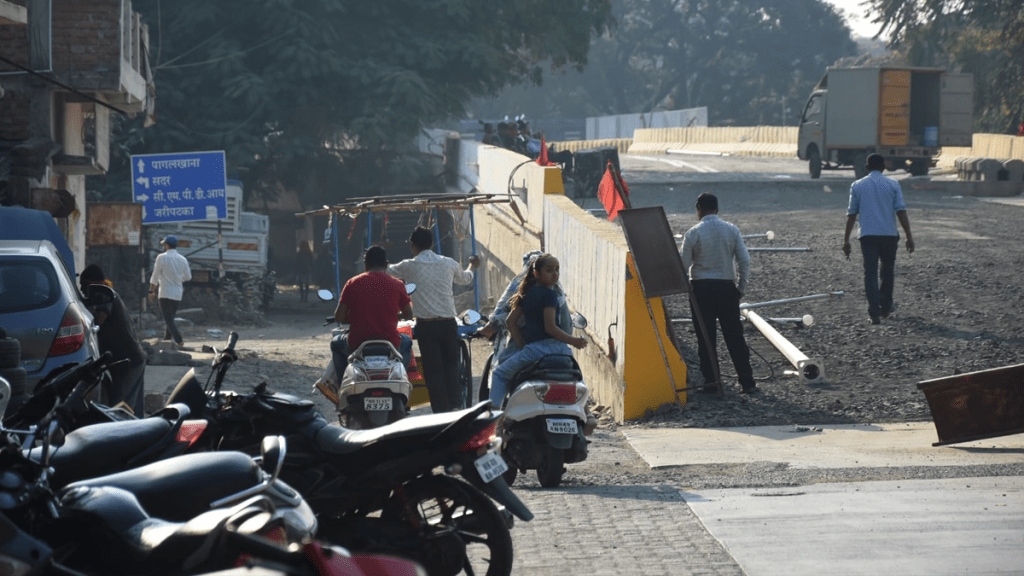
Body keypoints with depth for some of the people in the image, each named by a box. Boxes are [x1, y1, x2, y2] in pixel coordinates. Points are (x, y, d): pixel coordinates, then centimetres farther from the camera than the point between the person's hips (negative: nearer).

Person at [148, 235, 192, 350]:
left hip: (166, 293, -6)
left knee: (168, 319, -6)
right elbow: (188, 276, 10)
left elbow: (155, 276, -6)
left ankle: (179, 341, -21)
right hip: (178, 293, 6)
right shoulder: (182, 259, 4)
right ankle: (167, 339, 23)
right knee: (170, 318, 19)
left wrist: (151, 291, 3)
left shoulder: (162, 257, -10)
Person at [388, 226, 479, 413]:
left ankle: (441, 411, -1)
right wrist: (472, 267, 51)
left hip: (426, 325, -3)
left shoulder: (410, 266, -3)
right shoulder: (448, 263, 5)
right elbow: (465, 278, 26)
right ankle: (456, 405, 3)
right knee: (451, 366, 12)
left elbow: (388, 270, 16)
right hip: (448, 323, 3)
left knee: (433, 369, 1)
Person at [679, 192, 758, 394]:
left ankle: (711, 381, 4)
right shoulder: (732, 230, -1)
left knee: (706, 338, 5)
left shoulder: (693, 233, -8)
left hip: (701, 288, -2)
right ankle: (747, 381, 4)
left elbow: (683, 265, -5)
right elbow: (744, 260, -2)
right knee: (734, 336, 6)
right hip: (727, 287, 2)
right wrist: (741, 287, 7)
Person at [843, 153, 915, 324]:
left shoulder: (857, 186, 5)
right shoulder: (892, 184, 2)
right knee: (888, 271, 19)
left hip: (868, 235, 0)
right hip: (889, 234, 0)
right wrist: (909, 236, -1)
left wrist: (846, 240, 9)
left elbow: (851, 214, 5)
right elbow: (901, 211, -4)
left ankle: (874, 312, -10)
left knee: (870, 273, 0)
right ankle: (886, 307, 29)